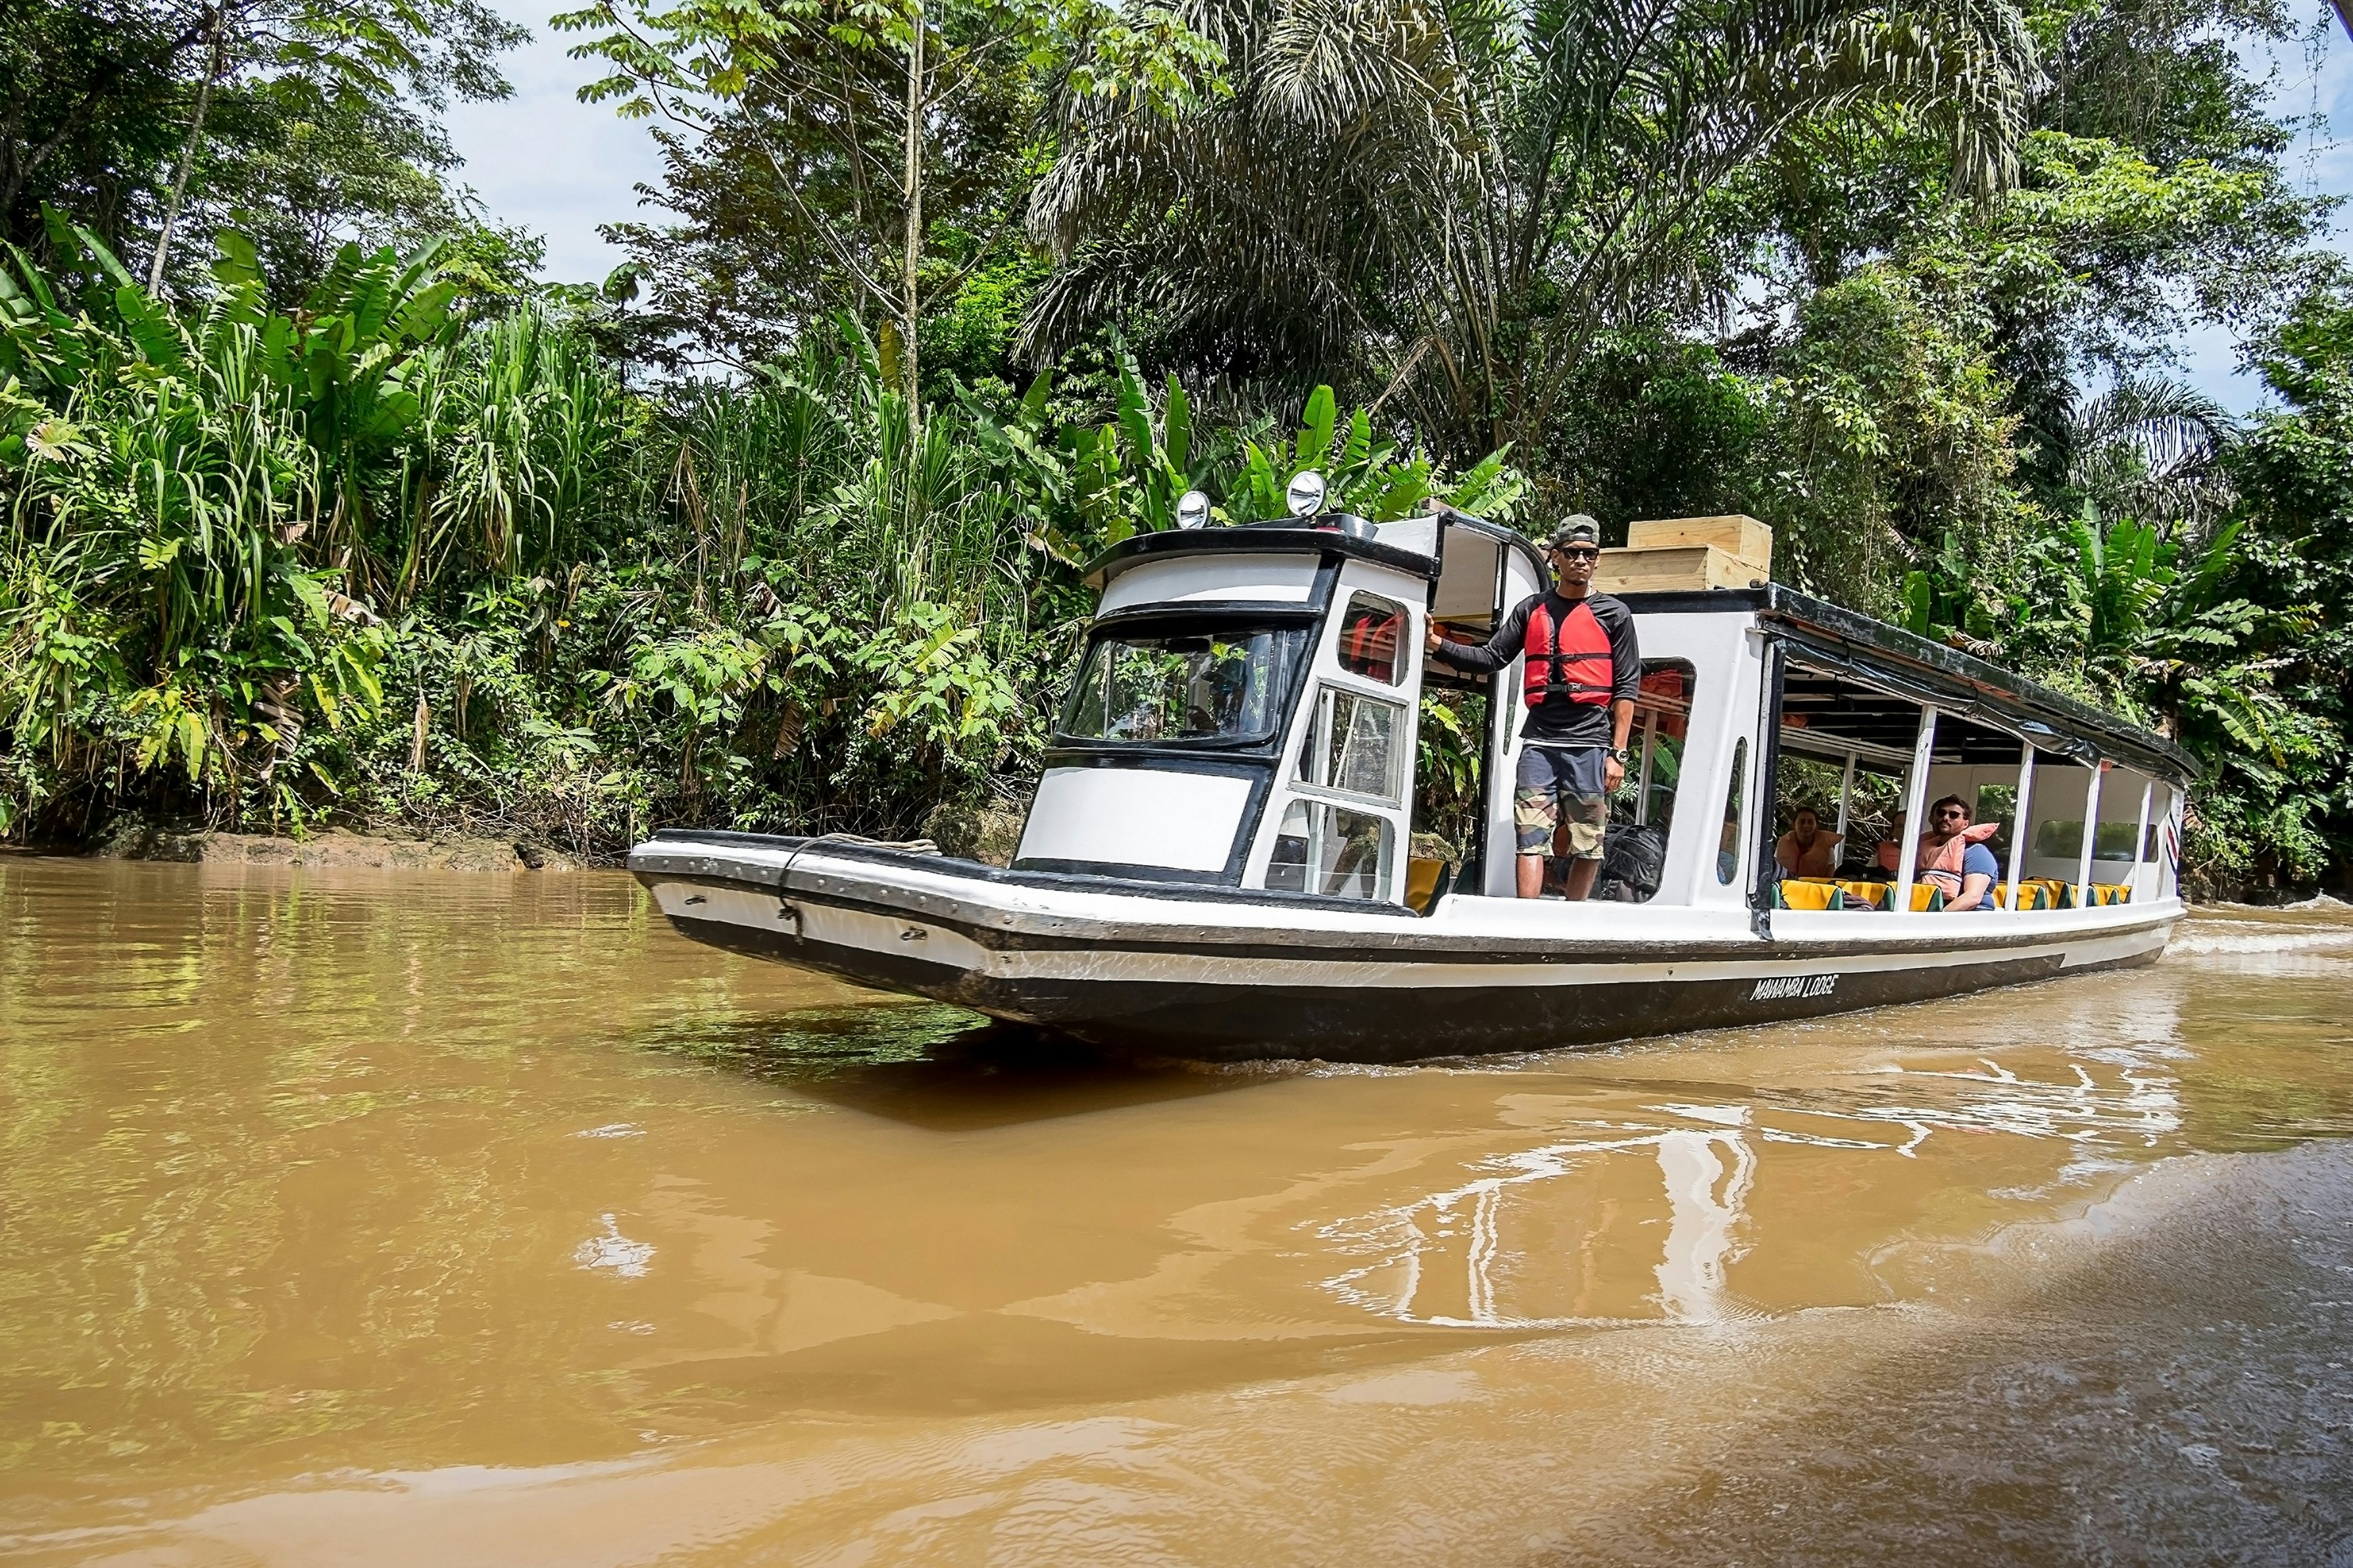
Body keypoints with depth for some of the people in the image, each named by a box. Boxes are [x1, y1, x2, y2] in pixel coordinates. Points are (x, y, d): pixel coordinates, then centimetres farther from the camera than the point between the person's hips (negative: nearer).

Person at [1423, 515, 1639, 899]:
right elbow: (1491, 658, 12)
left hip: (1590, 745, -2)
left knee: (1587, 845, 1)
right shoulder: (1532, 609, 15)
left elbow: (1626, 689, 4)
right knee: (1531, 840, -5)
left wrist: (1617, 754, -3)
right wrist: (1438, 644, -3)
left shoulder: (1614, 615, 7)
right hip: (1539, 742, 2)